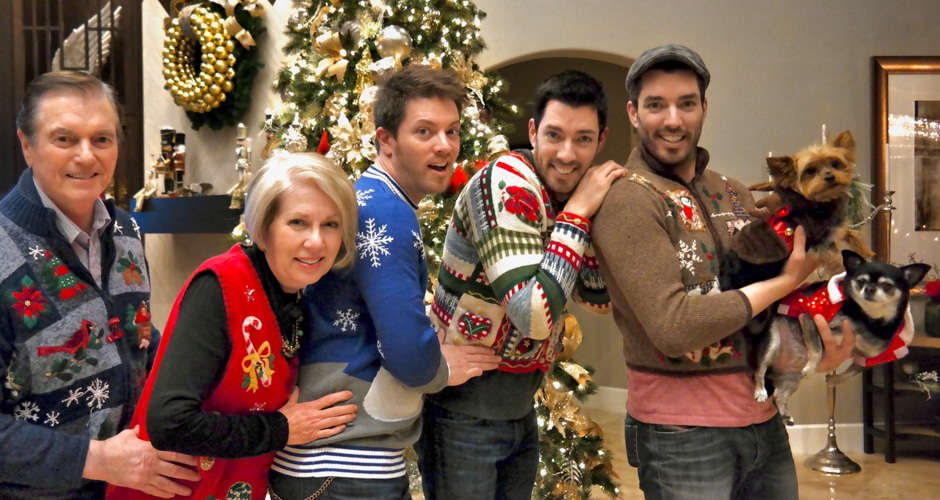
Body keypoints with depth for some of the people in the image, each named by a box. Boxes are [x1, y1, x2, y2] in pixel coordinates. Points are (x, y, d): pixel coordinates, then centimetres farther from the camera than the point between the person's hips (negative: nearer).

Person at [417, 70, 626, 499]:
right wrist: (576, 215, -23)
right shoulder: (506, 186, -22)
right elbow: (536, 315, -30)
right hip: (463, 411, -7)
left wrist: (601, 211, -8)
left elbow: (598, 299, 5)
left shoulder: (569, 195, 1)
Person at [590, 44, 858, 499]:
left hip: (765, 421, 7)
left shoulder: (735, 194, 9)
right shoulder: (625, 201, -14)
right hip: (682, 435, -7)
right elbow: (673, 326, -23)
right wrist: (784, 282, -14)